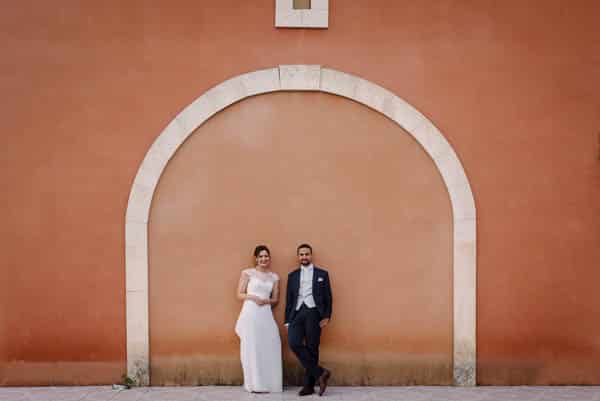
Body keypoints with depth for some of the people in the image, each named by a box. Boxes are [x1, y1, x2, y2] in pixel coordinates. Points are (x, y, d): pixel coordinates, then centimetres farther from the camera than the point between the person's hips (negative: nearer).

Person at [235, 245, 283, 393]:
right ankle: (255, 384, 3)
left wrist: (266, 300, -6)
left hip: (266, 314, 3)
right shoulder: (247, 273, 2)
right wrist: (253, 297, -15)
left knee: (269, 347, -2)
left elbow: (275, 299, 14)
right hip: (250, 313, -3)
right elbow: (240, 294, 1)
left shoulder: (274, 277, 12)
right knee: (252, 347, -2)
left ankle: (269, 382, 7)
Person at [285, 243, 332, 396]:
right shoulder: (292, 275, 16)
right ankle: (320, 373, -10)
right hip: (297, 313, 2)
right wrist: (287, 321, 8)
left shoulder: (322, 274, 10)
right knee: (294, 343, -18)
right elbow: (289, 299, 13)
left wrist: (326, 316, -6)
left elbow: (327, 297, 6)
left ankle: (309, 385, 5)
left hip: (314, 313, -2)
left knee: (311, 348, -3)